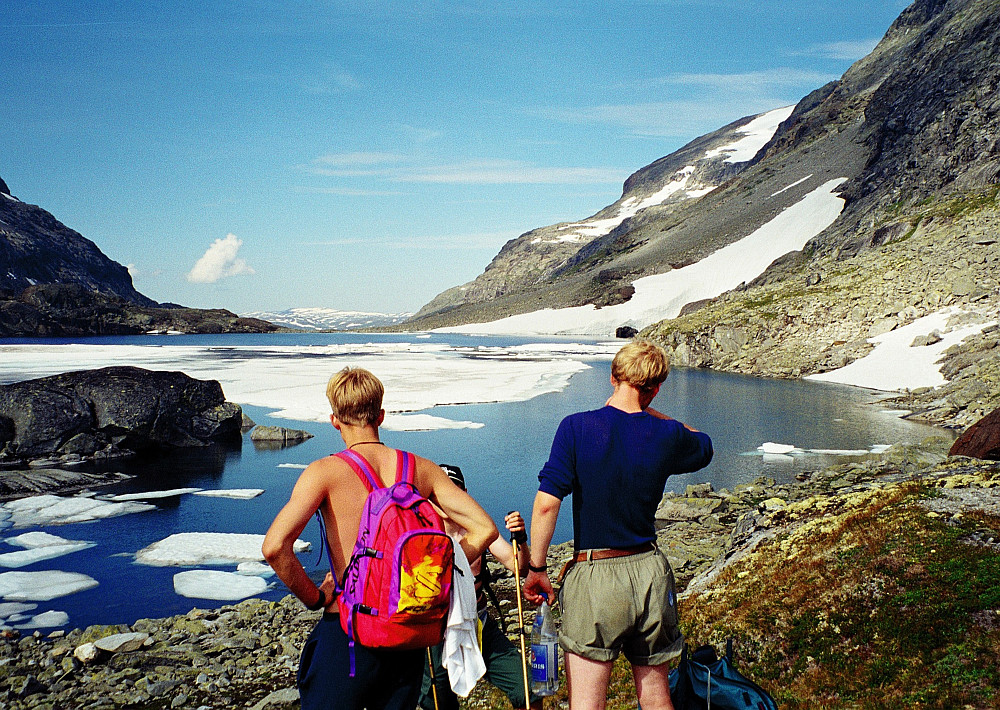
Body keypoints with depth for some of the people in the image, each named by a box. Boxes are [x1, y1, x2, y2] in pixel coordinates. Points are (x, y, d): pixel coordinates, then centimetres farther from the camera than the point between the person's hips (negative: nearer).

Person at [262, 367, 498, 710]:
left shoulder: (324, 472, -9)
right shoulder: (422, 469, 1)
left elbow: (274, 546, -22)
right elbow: (484, 529, -1)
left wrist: (315, 597, -7)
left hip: (347, 631, -4)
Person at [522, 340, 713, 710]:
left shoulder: (577, 426, -10)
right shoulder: (667, 436, -1)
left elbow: (546, 503, -15)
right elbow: (703, 446, 23)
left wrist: (536, 569, -4)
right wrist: (646, 410, 15)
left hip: (594, 575, -3)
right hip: (651, 571, 4)